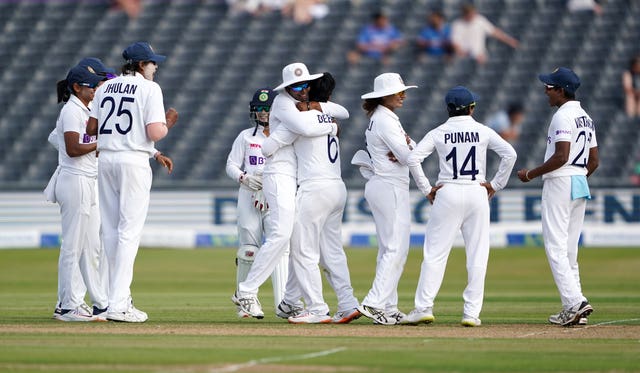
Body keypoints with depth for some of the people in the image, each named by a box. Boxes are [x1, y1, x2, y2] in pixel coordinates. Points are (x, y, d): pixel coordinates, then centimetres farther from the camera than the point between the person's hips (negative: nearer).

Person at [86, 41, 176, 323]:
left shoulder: (106, 88, 11)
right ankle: (118, 305, -12)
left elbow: (91, 128, 10)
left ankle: (120, 296, 17)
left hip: (104, 160, 6)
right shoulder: (149, 88, -5)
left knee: (111, 231, 12)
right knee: (129, 231, -6)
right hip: (134, 161, -6)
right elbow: (155, 133, -14)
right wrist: (168, 123, 8)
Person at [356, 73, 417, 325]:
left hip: (379, 187, 11)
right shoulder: (385, 120, -15)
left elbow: (412, 148, 12)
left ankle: (388, 308, 12)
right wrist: (406, 149, 2)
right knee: (396, 249, -12)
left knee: (388, 248, 11)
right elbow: (408, 156, -19)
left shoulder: (381, 117, 17)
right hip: (391, 187, -11)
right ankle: (374, 303, -19)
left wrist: (404, 149, -10)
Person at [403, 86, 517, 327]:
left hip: (447, 193, 0)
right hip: (477, 193, 0)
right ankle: (472, 313, 2)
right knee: (477, 255, 5)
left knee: (435, 253, 3)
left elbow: (413, 159, -6)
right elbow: (510, 154, -7)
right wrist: (496, 184, 1)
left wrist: (426, 189, 1)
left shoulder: (438, 133, 2)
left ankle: (424, 307, -4)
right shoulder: (482, 131, 2)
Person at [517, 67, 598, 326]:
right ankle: (574, 309, 9)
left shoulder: (563, 116, -13)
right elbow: (593, 161, 17)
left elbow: (561, 156, -22)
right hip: (581, 185, 9)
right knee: (569, 250, 12)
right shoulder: (586, 118, 16)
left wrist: (531, 174, -12)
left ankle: (575, 302, -20)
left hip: (559, 182, -9)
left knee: (555, 247, -10)